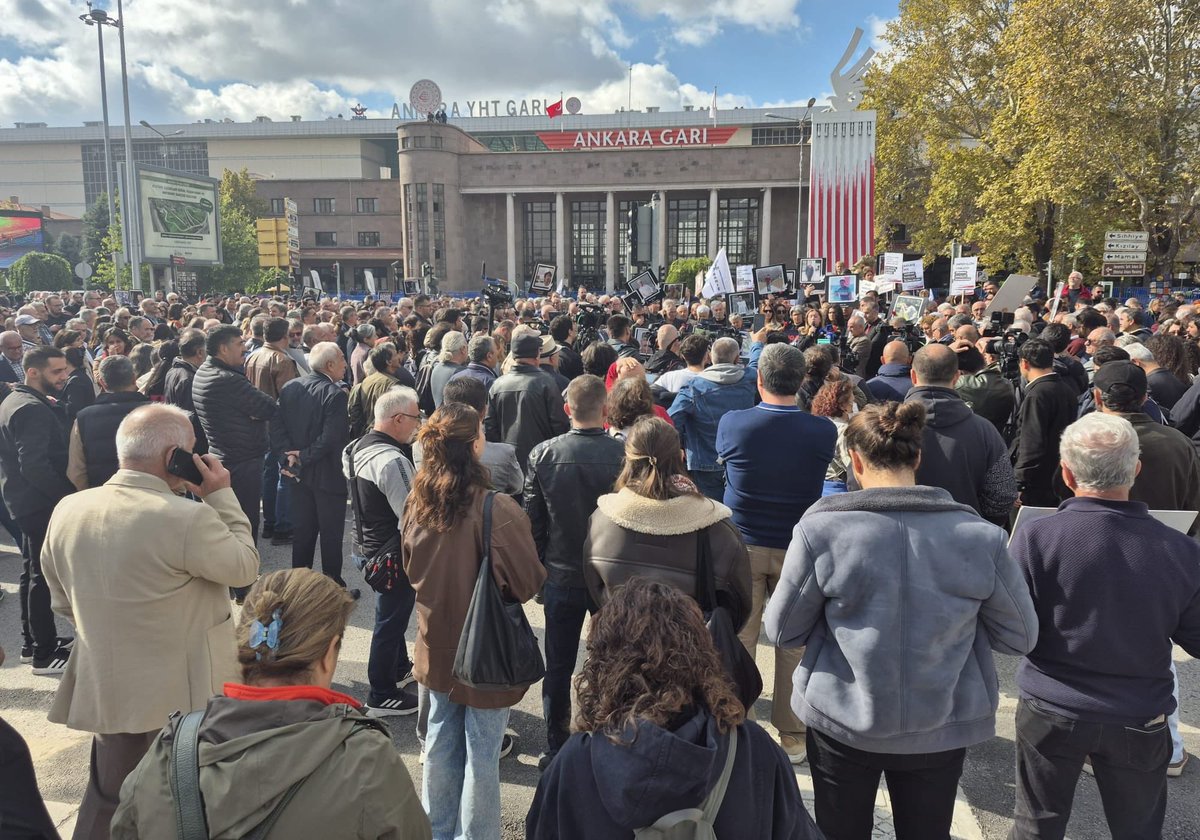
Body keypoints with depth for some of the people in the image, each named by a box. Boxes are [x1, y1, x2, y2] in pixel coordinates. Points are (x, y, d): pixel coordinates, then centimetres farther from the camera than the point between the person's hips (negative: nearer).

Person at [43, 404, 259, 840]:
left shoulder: (67, 510, -4)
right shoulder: (188, 518, -27)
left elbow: (63, 601, 7)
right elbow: (244, 566, -11)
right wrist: (221, 495, -7)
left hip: (106, 687, 6)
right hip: (185, 693, -5)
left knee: (106, 802, 24)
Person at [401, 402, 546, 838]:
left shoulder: (417, 501, -6)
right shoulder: (496, 509, -26)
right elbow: (527, 582, -19)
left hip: (437, 646, 6)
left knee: (440, 741, 22)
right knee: (481, 752, 9)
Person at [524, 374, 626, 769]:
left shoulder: (543, 454, -10)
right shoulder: (625, 454, -17)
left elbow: (533, 521, -3)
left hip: (561, 576, 1)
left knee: (558, 667, 14)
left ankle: (555, 750, 25)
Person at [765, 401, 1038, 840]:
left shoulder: (822, 529, -18)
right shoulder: (979, 536, -12)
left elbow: (782, 630, -8)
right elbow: (1020, 636, -1)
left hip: (843, 722, -1)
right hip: (942, 729, 2)